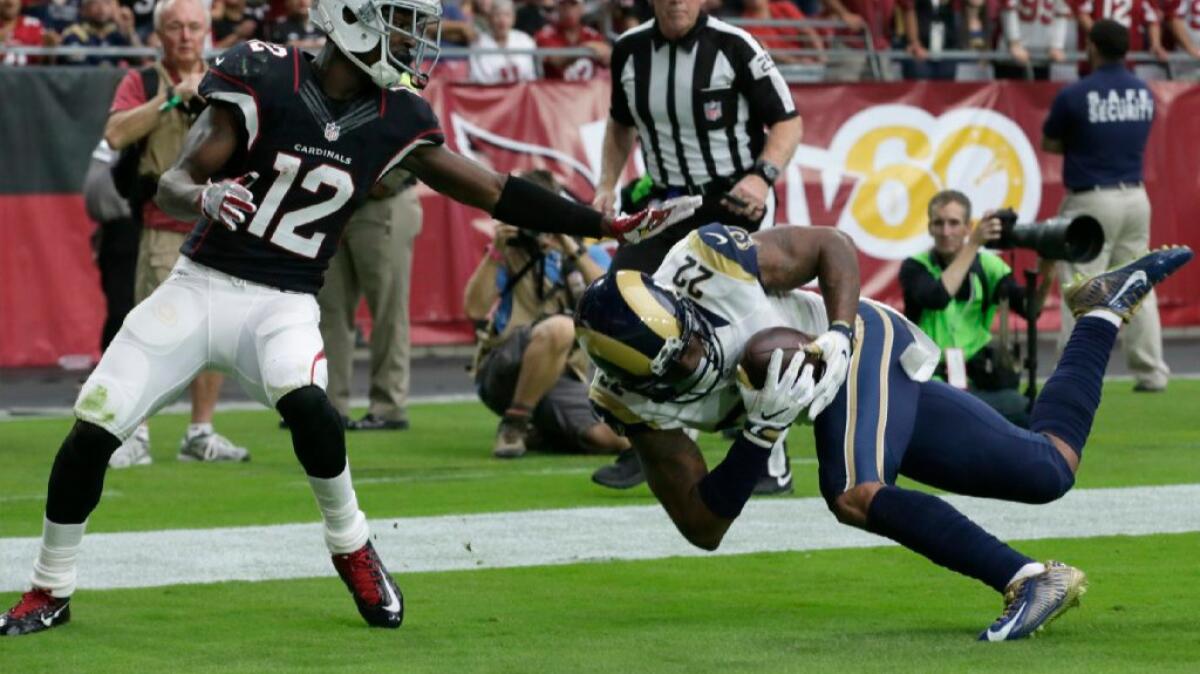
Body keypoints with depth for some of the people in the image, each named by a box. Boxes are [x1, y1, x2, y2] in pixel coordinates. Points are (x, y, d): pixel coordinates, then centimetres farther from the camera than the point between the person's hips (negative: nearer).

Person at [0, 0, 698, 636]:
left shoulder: (397, 121, 0)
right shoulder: (263, 79, -11)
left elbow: (493, 190, 7)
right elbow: (174, 183, -12)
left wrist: (608, 226, 7)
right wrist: (205, 196, -36)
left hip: (283, 305, 1)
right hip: (199, 287, -1)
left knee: (307, 406, -31)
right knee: (91, 435, -7)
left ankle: (352, 547, -4)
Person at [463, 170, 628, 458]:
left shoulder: (590, 255, 14)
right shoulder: (511, 253, 9)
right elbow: (476, 309, -4)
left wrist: (572, 249, -13)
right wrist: (495, 253, -11)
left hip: (568, 378, 4)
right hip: (504, 370, -4)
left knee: (618, 440, -18)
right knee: (559, 328, -36)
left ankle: (538, 435, 11)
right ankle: (513, 424, -22)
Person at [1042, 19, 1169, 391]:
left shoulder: (1075, 95, -12)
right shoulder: (1144, 93, 5)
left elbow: (1049, 144, -1)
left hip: (1091, 200, -5)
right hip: (1135, 197, 5)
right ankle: (1152, 372, 13)